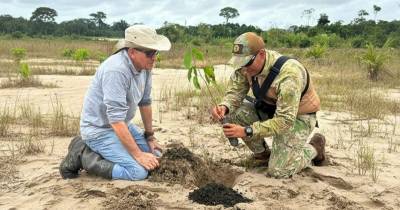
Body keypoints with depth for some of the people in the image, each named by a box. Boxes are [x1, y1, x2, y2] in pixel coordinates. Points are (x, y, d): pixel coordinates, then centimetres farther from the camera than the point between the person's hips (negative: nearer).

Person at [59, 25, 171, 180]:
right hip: (99, 129, -9)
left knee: (155, 157, 5)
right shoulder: (116, 70, -29)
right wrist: (138, 155, -25)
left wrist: (150, 137, 14)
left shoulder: (144, 66, -3)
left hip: (121, 124, 9)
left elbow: (145, 102, 10)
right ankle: (82, 156, -5)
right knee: (139, 172, -21)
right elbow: (116, 119, -30)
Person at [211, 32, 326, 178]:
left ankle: (313, 148, 12)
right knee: (235, 112, -18)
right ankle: (262, 153, 6)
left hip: (297, 117, -6)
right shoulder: (245, 65, -16)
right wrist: (224, 107, -33)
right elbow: (234, 92, -8)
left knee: (278, 171, -17)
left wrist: (246, 131, -42)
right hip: (270, 110, 7)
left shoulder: (288, 74, -36)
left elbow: (286, 121, -36)